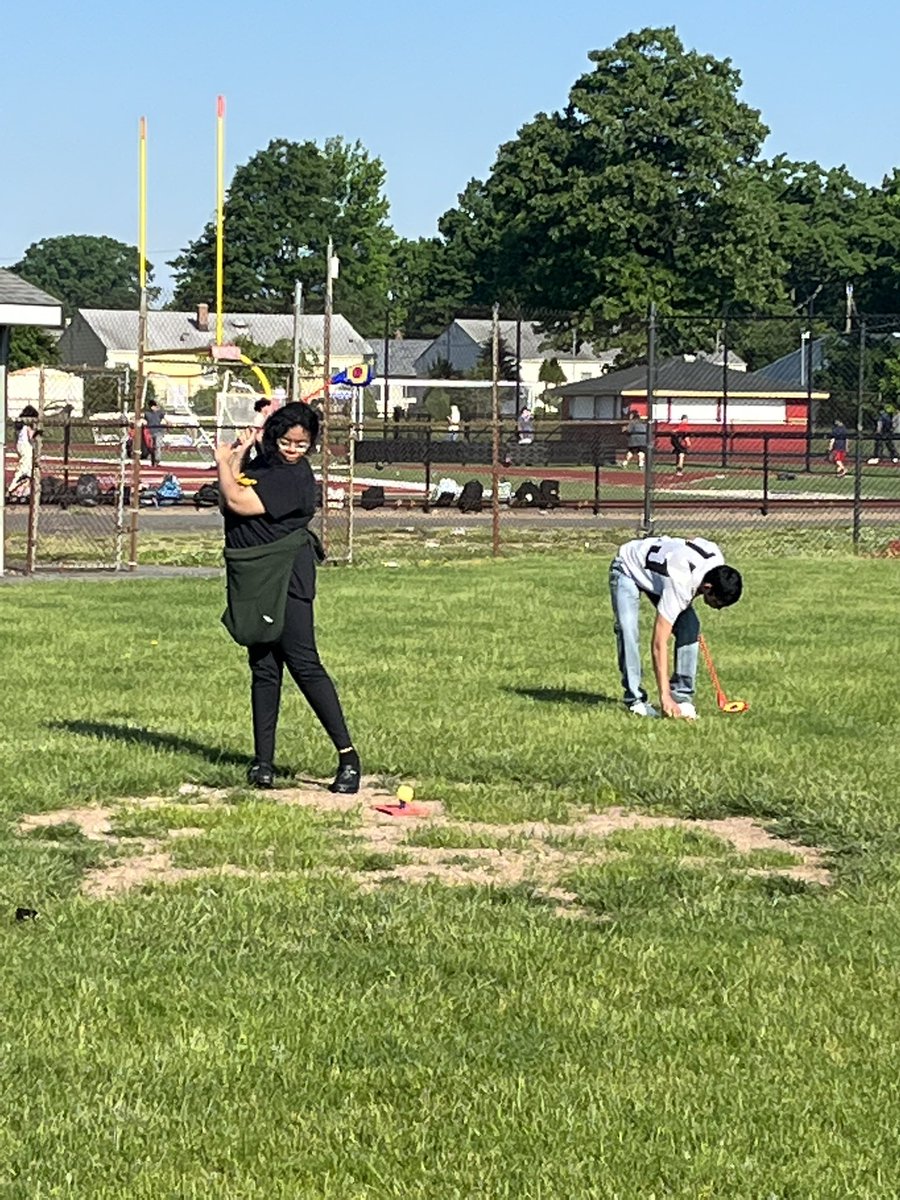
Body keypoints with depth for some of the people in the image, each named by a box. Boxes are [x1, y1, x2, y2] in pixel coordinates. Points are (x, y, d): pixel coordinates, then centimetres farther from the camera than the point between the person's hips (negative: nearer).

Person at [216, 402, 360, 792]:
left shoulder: (295, 476, -14)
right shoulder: (264, 465, 13)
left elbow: (238, 502, -18)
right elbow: (232, 500, 19)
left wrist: (223, 463, -1)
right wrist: (236, 456, 10)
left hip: (286, 580, -9)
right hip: (256, 581, 9)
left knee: (304, 664, -12)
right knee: (263, 667, 10)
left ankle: (347, 755, -10)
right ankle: (263, 761, 13)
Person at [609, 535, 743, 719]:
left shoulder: (718, 560, -25)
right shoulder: (679, 586, -43)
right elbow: (659, 643, -43)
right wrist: (664, 696, -46)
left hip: (656, 569, 7)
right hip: (628, 570, -7)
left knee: (690, 627, -12)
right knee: (628, 631, -27)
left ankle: (682, 697, -7)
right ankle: (635, 700, -18)